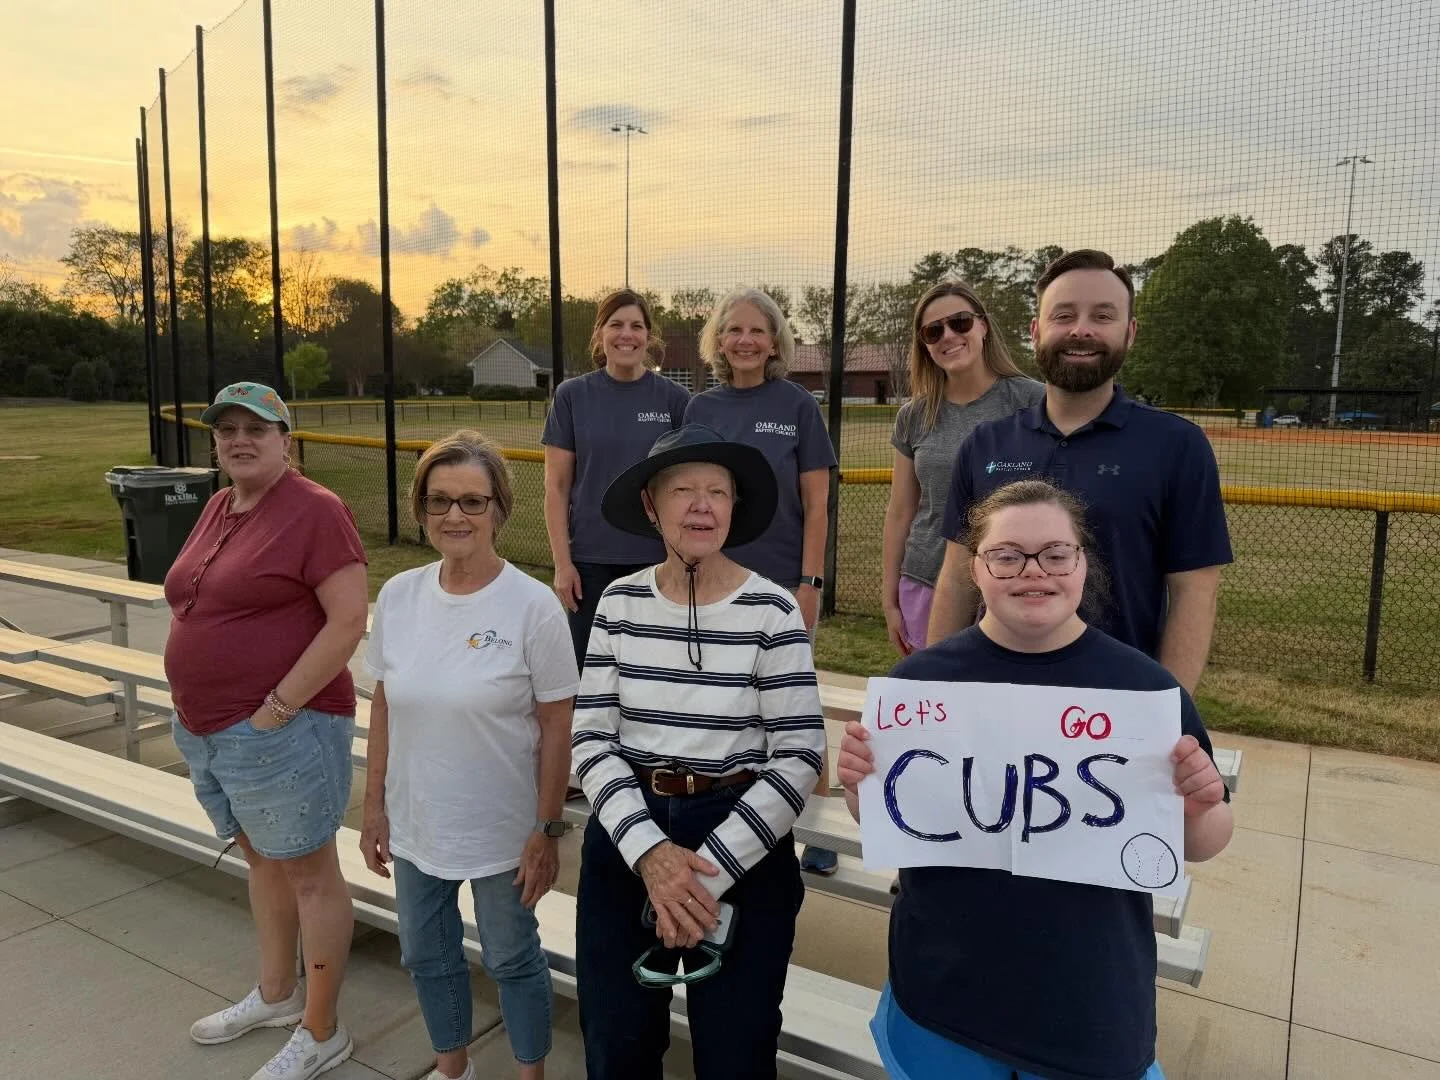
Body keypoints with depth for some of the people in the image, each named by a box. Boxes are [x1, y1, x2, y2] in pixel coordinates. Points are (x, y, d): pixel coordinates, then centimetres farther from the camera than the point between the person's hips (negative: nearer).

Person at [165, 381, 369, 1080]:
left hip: (278, 730, -8)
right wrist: (193, 705, 9)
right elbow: (194, 605, 21)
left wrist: (275, 709, -20)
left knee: (309, 873, 6)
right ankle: (277, 993, 42)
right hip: (205, 729, 8)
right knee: (261, 860, 22)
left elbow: (349, 620, -21)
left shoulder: (314, 510, -15)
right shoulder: (219, 507, 10)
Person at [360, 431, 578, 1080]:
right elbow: (385, 706, 4)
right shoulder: (397, 596, -5)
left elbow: (555, 725, -14)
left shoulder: (532, 606, -19)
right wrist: (375, 804, 7)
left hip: (502, 830, -4)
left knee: (511, 959, 15)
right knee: (426, 956, 22)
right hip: (417, 825, 5)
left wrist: (547, 829, -11)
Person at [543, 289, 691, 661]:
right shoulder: (573, 396, 0)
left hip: (658, 559, 0)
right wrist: (562, 562, -5)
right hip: (590, 560, 0)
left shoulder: (674, 398, 0)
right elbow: (557, 487, 0)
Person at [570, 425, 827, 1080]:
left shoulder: (772, 611, -11)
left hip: (742, 850, -2)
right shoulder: (620, 603, -2)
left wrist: (711, 870, -17)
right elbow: (591, 739, -4)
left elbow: (799, 759, -13)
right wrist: (648, 851, -17)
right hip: (626, 838, 3)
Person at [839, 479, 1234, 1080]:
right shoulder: (920, 678, -8)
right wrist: (860, 785, -18)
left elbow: (1201, 846, 0)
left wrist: (1200, 808, -21)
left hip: (1094, 1008, 0)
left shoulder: (1146, 687, -10)